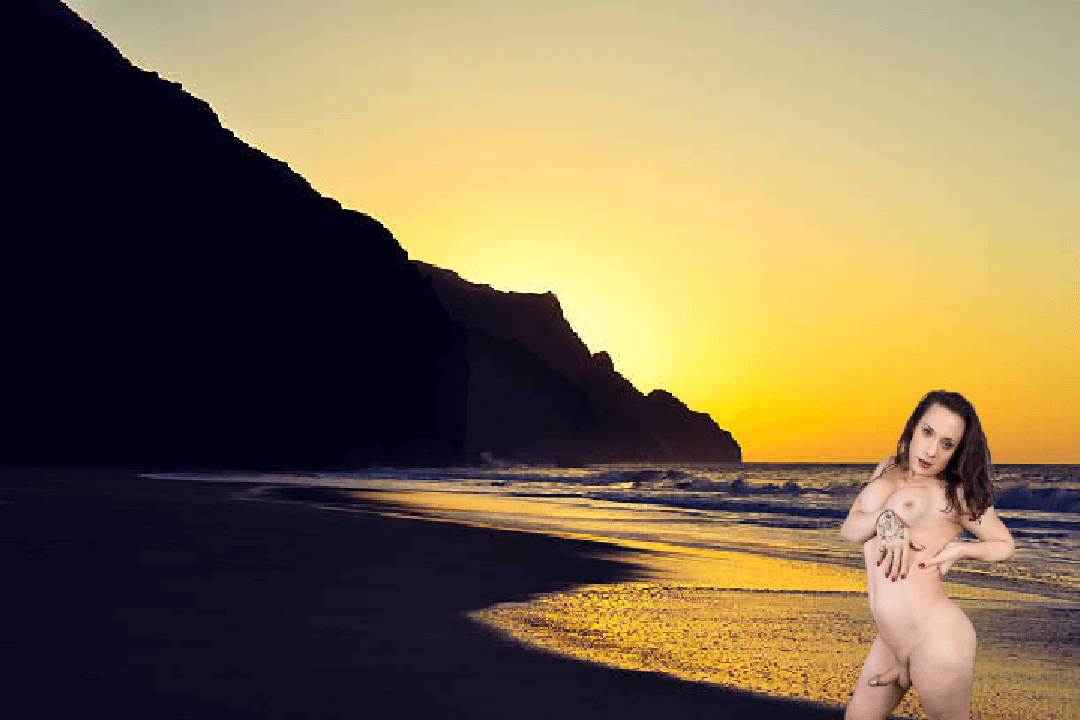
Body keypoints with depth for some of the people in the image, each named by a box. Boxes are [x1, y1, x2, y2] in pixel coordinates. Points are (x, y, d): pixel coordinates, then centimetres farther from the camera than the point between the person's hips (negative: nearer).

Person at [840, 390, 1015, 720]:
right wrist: (884, 519, -17)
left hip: (935, 640, -6)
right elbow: (848, 529, 3)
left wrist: (960, 549, -9)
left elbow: (1005, 545, 9)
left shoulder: (957, 491, -2)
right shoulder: (888, 469, 12)